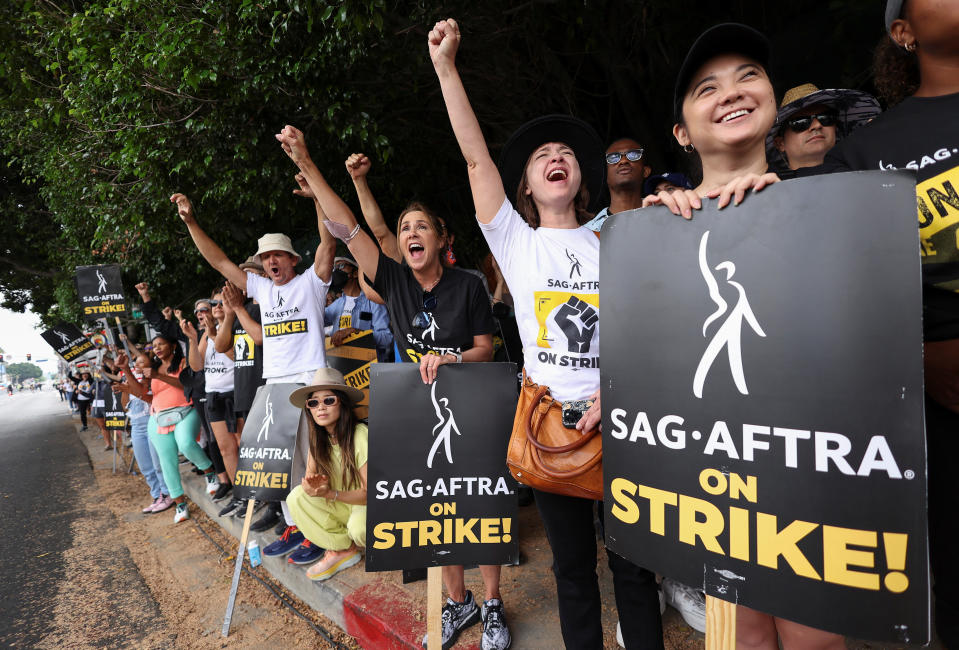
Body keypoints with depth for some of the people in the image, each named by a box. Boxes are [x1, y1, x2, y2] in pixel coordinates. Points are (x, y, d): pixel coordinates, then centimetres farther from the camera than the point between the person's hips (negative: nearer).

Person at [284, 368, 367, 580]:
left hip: (367, 506, -6)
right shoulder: (318, 437, -3)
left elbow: (369, 494, -21)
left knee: (358, 528, -36)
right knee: (296, 497, -15)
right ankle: (341, 550, -6)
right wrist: (311, 485, -24)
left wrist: (330, 494, -33)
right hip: (340, 506, 6)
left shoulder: (361, 435, -24)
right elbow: (310, 475, 0)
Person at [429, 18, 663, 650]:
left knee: (633, 561, 9)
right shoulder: (516, 242, 4)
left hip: (616, 416, 1)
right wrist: (445, 65, -5)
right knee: (572, 563, 14)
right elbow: (476, 156, -4)